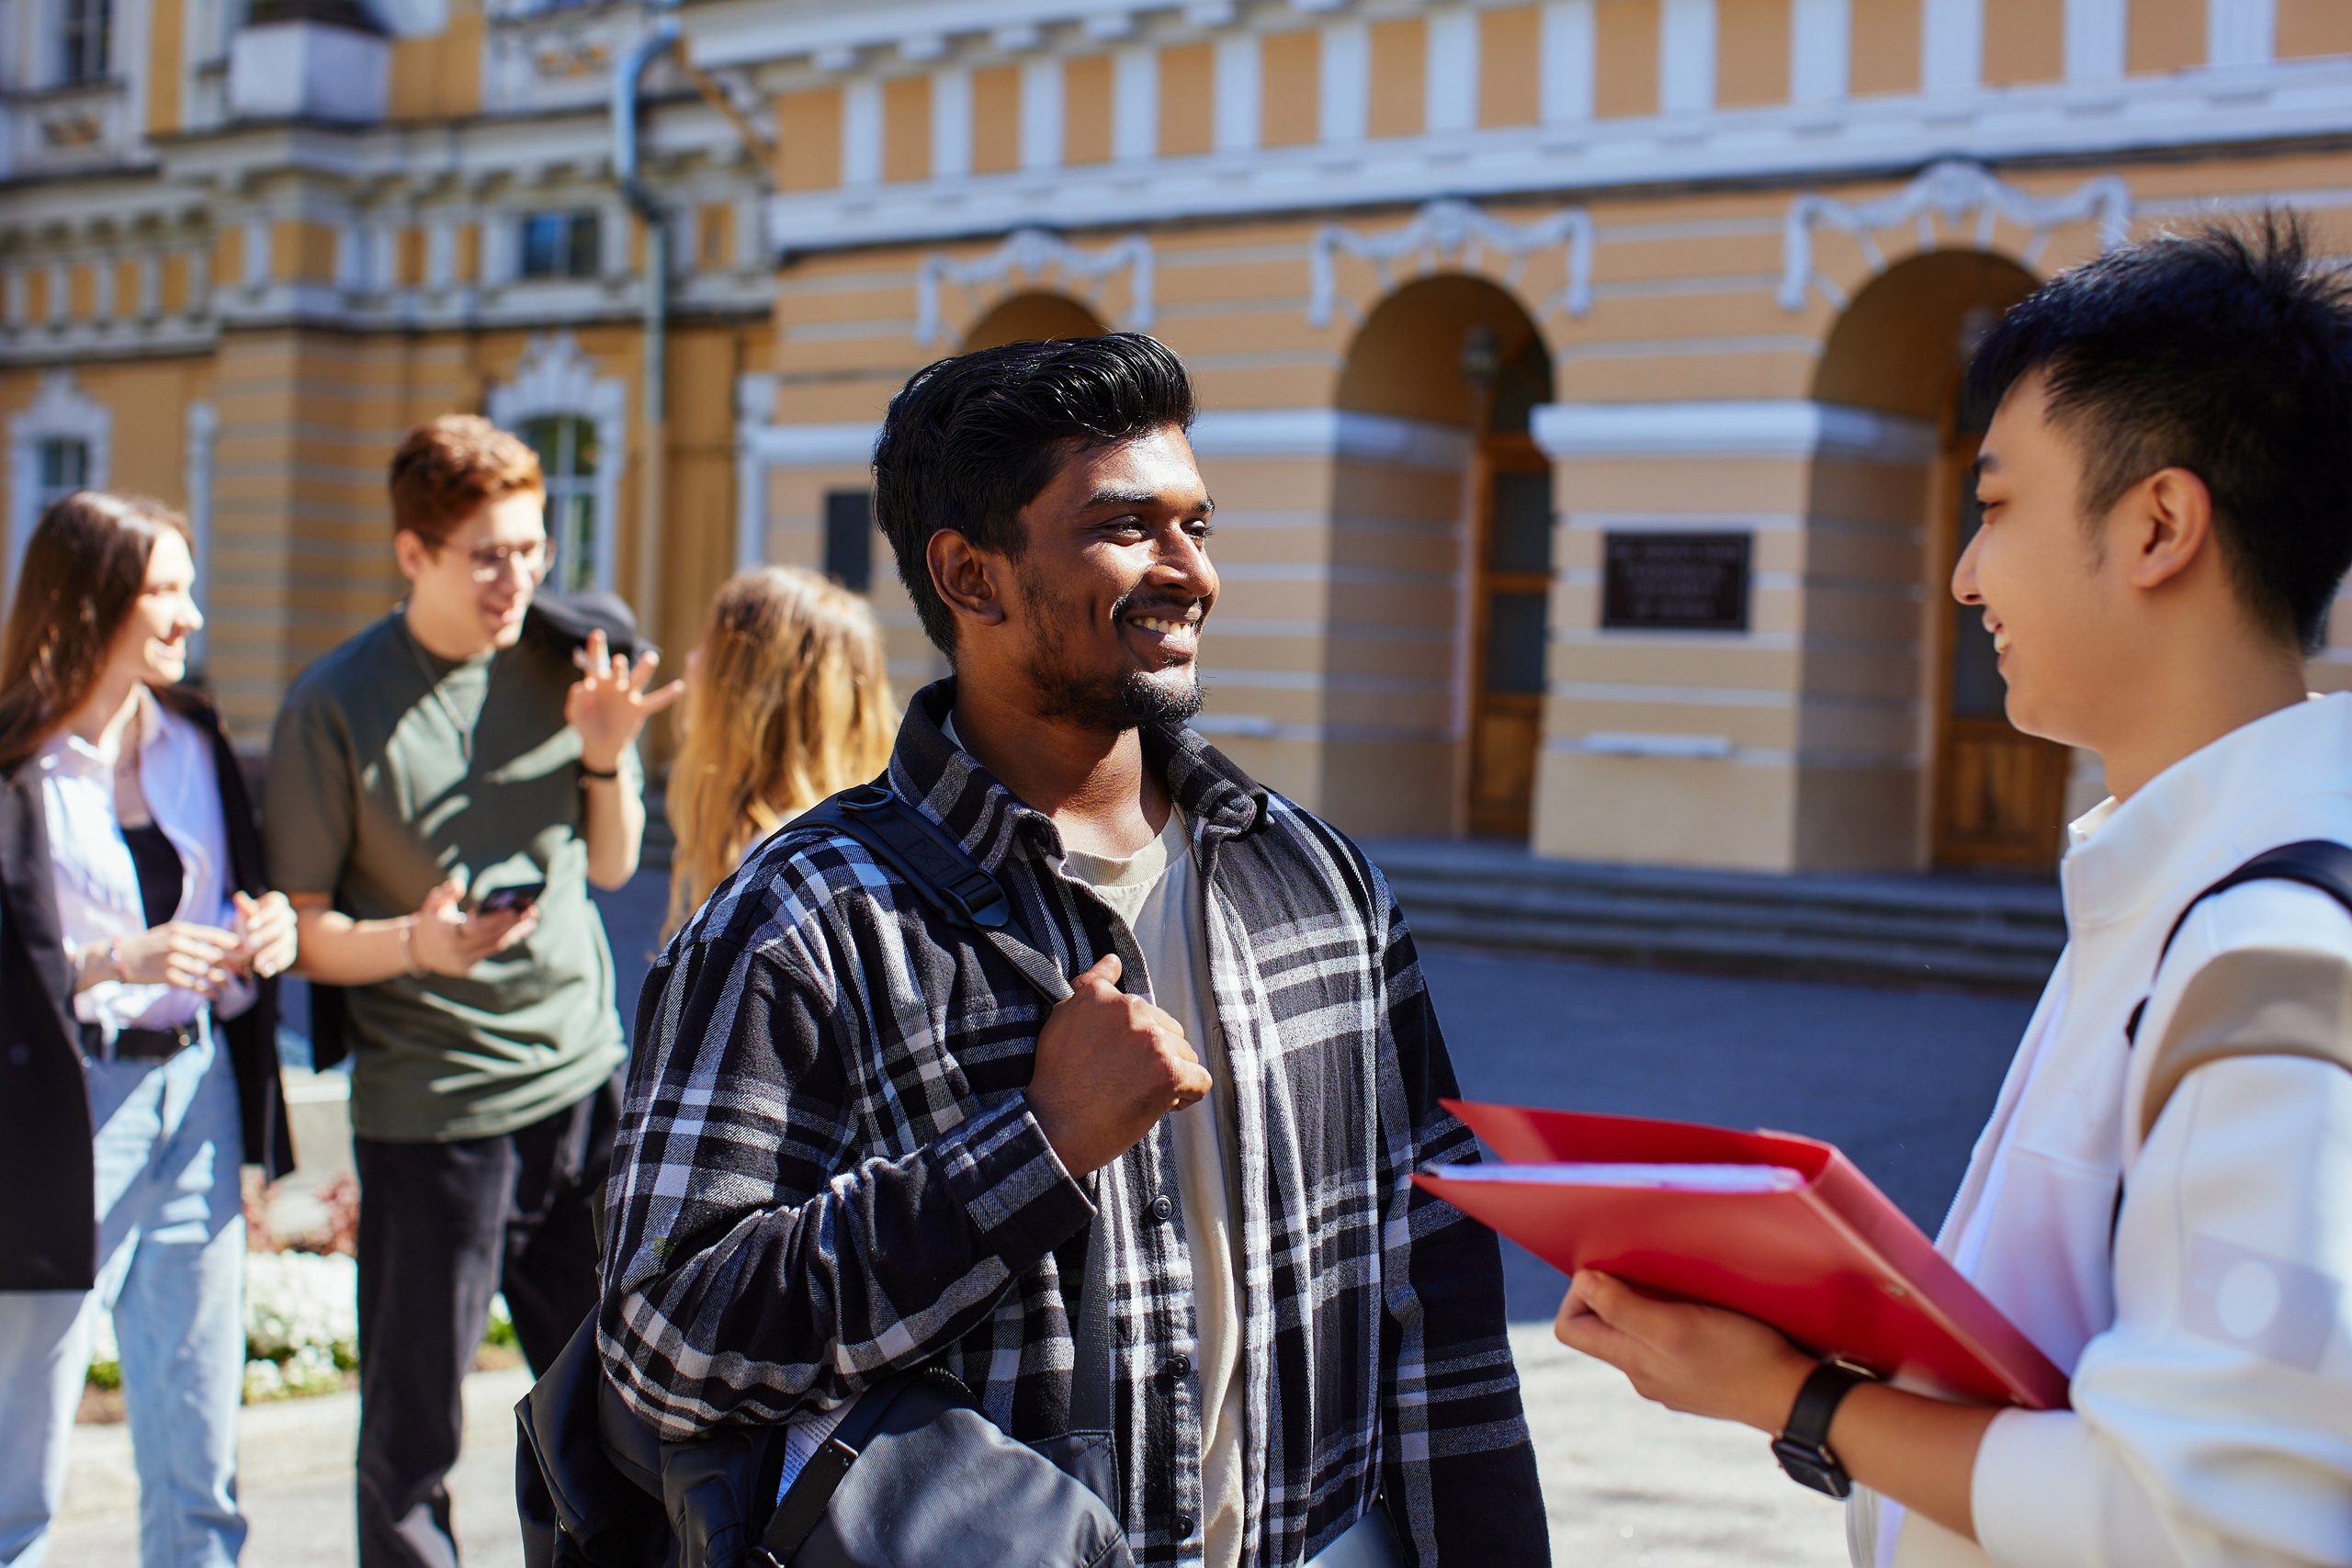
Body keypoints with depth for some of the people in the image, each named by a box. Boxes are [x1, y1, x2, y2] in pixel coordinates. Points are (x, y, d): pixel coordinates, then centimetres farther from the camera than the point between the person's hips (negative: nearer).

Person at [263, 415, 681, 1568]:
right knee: (413, 1428, 3)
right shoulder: (336, 707, -8)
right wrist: (411, 944, -24)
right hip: (431, 1108, -4)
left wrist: (606, 758, -3)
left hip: (583, 1081, 4)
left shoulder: (565, 665, 4)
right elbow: (300, 928, -6)